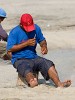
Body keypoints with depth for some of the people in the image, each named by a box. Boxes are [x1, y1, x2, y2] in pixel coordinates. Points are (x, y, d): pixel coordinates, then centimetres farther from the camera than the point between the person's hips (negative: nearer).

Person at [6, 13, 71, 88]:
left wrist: (44, 46, -4)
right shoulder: (15, 32, -9)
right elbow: (9, 49, -13)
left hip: (34, 57, 4)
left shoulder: (36, 28, 7)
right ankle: (32, 82, -62)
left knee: (49, 64, -22)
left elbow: (42, 40, 21)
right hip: (19, 60, -4)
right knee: (27, 70, -35)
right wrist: (26, 43, -16)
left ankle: (59, 84, -36)